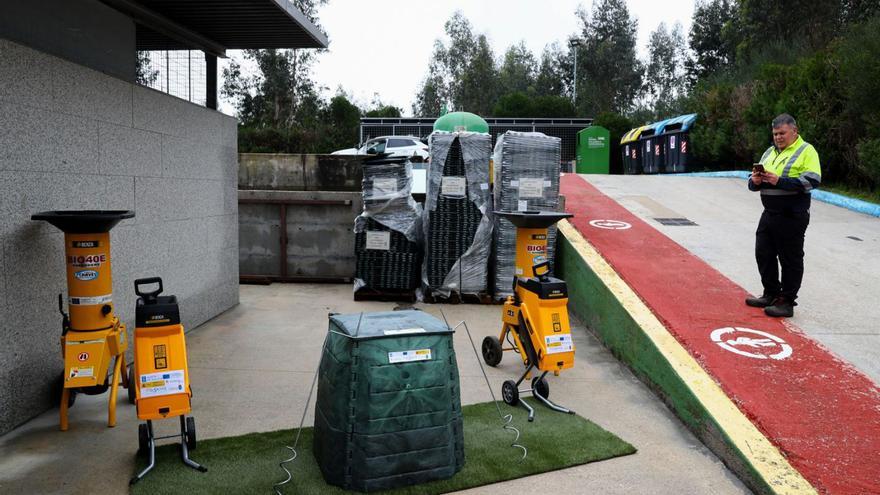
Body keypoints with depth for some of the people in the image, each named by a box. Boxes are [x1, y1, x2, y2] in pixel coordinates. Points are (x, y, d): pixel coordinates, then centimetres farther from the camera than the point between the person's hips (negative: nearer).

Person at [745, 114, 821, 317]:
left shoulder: (806, 151, -5)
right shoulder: (770, 152, 16)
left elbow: (811, 181, -19)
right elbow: (753, 183, 18)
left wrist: (779, 181, -25)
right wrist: (755, 181, -6)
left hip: (792, 216, -7)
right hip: (769, 214, 8)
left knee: (790, 259, 1)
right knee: (763, 254, 12)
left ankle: (787, 302, 10)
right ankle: (771, 294, 27)